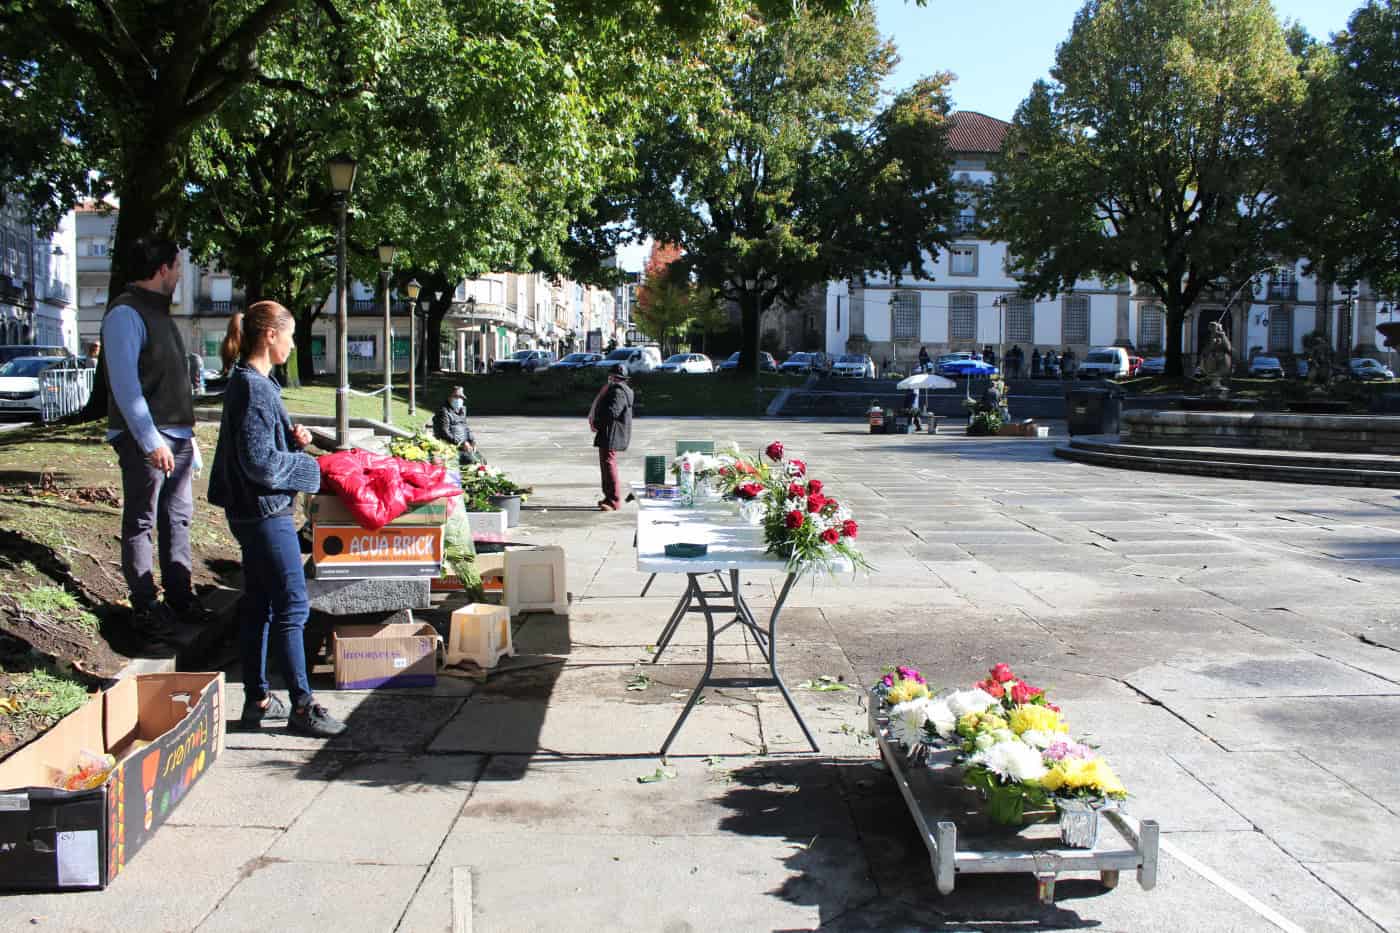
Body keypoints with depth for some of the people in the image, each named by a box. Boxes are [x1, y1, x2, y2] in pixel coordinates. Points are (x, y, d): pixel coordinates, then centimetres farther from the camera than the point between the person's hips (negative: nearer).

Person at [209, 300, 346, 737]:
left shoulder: (249, 382, 12)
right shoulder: (254, 388, -19)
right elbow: (260, 463, -22)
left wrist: (292, 437, 5)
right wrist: (307, 468, -9)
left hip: (253, 511, 10)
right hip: (265, 511, -10)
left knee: (258, 605, 14)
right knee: (292, 606, -4)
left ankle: (257, 700, 23)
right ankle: (301, 705, 3)